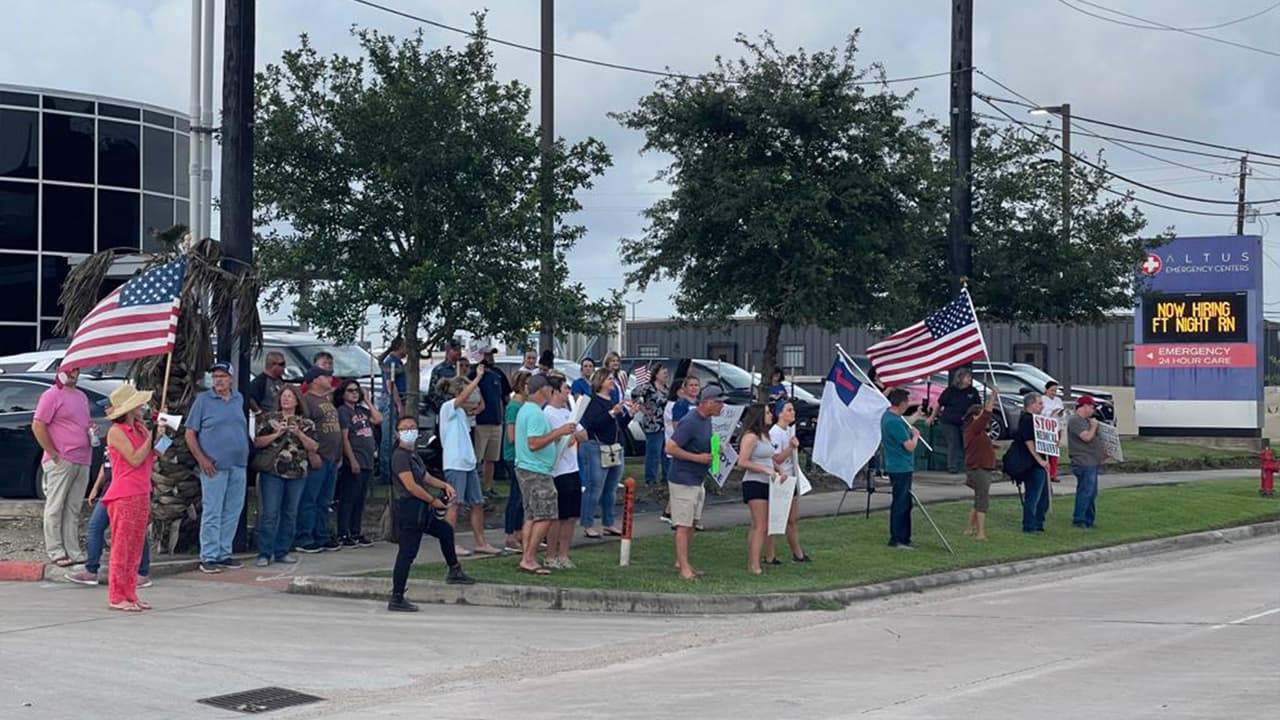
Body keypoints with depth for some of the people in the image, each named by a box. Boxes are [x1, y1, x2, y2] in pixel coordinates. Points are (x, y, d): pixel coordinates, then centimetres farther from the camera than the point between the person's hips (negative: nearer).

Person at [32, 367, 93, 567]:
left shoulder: (82, 396, 19)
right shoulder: (52, 395, -6)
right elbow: (37, 426, -11)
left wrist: (91, 428, 7)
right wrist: (54, 454, -14)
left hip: (82, 462, 8)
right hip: (61, 461, -7)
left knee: (73, 509, 9)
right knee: (55, 507, -2)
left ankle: (73, 551, 12)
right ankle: (56, 552, 1)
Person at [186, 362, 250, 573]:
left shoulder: (239, 399, 12)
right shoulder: (203, 400, -3)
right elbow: (190, 434, -3)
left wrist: (246, 454, 14)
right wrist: (202, 459, -11)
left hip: (238, 465, 5)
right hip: (214, 466, -5)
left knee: (233, 512, 9)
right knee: (212, 512, -5)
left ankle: (224, 554, 18)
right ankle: (208, 557, 0)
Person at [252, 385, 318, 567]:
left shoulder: (306, 423, 12)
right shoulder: (269, 419, 7)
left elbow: (313, 447, 3)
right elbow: (257, 442, 1)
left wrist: (299, 434, -11)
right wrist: (276, 434, -12)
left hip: (297, 474, 3)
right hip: (272, 472, -3)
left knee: (290, 514, 6)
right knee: (269, 513, -6)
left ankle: (282, 552, 14)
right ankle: (265, 553, -3)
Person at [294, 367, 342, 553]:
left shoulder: (328, 399, 19)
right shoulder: (307, 400, -10)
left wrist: (339, 454, 22)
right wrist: (312, 454, -21)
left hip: (332, 459, 9)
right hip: (317, 458, -9)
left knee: (325, 502, 13)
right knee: (309, 501, -5)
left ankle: (322, 536, 19)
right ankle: (303, 540, -3)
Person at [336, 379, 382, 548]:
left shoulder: (361, 410, 16)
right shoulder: (342, 411, -6)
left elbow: (378, 419, 6)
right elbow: (344, 438, -12)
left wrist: (367, 401, 8)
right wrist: (352, 460, -18)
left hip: (367, 462, 8)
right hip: (353, 462, -8)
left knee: (360, 500, 11)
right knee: (348, 499, -5)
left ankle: (356, 533, 17)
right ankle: (343, 535, -3)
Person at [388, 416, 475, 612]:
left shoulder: (413, 454, 14)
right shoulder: (400, 456, -17)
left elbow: (425, 477, 24)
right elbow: (411, 486, -23)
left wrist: (444, 485, 8)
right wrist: (434, 501, -14)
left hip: (421, 509, 11)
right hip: (408, 509, -11)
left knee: (446, 530, 26)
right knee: (407, 553, -10)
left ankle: (454, 572, 44)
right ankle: (396, 599, -7)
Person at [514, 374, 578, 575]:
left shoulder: (526, 409, 15)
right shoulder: (535, 413, -18)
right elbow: (534, 444, -25)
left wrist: (558, 433, 20)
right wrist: (558, 432, -22)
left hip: (527, 469, 11)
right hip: (537, 472, -11)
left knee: (532, 516, 11)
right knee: (545, 515, -8)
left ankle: (527, 558, 11)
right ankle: (529, 559, -8)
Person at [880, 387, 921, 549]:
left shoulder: (887, 415, 9)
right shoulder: (895, 422, -23)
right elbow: (910, 446, -20)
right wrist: (915, 435, -3)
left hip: (897, 467, 10)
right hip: (901, 468, -10)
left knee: (903, 503, 16)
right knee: (901, 504, -4)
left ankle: (902, 537, 23)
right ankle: (897, 539, 0)